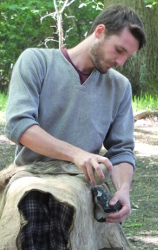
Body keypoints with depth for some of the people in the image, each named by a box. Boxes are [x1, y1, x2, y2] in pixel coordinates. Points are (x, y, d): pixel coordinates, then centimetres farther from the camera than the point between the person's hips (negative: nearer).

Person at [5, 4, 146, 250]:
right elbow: (18, 124, -17)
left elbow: (121, 150, 6)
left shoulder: (120, 87, 9)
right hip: (30, 188, -3)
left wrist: (123, 190, -17)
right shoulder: (36, 61, -3)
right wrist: (75, 154, -30)